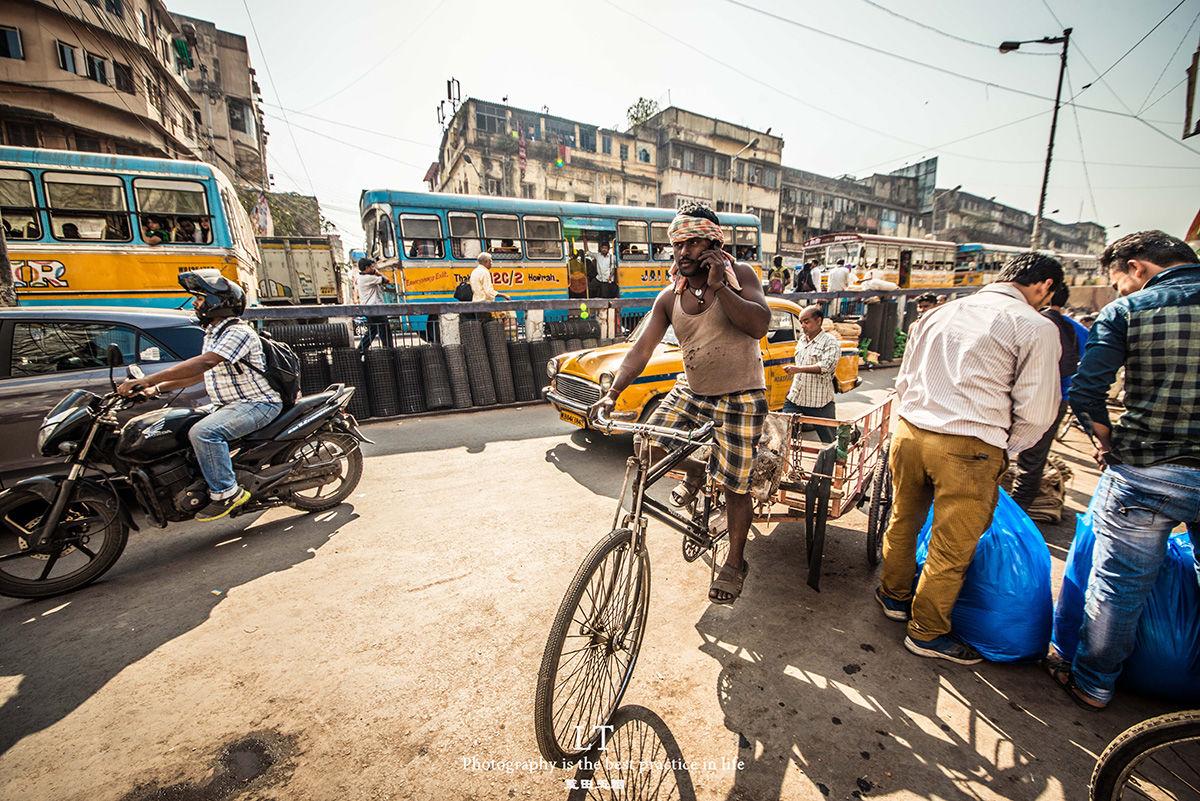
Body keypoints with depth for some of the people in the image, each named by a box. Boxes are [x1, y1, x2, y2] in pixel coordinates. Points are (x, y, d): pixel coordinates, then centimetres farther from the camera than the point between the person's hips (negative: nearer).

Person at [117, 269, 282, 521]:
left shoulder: (238, 332, -16)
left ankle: (226, 492, -20)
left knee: (203, 432, -29)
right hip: (231, 404, 11)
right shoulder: (213, 333, 18)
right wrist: (157, 388, 13)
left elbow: (204, 363, -29)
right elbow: (200, 374, 23)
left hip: (258, 403, -11)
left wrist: (147, 380, -30)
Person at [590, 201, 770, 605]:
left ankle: (734, 563, 25)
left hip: (740, 397, -4)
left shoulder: (738, 273, -8)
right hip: (691, 390, 4)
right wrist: (613, 392, -21)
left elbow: (760, 325, -22)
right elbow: (642, 348, -9)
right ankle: (694, 473, 25)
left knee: (734, 486, 1)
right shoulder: (670, 297, -2)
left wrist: (719, 286, -27)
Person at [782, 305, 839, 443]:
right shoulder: (802, 339, 12)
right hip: (795, 398, 6)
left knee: (830, 441, 6)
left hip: (820, 403, -6)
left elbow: (826, 367, -25)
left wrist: (798, 369, -36)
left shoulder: (830, 342, -10)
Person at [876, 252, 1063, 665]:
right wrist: (1003, 453, 11)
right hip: (969, 450, -5)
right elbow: (1036, 411, -4)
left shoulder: (939, 313, 13)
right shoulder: (1036, 327, -2)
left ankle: (894, 595, 43)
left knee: (903, 522, 22)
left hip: (908, 431, 6)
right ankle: (927, 632, 27)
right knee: (952, 548, 10)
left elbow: (903, 381, 15)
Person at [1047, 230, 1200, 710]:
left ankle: (1092, 683, 27)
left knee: (1117, 585, 10)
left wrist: (1107, 442, 3)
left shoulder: (1126, 311, -7)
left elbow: (1084, 394, -13)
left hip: (1142, 476, -3)